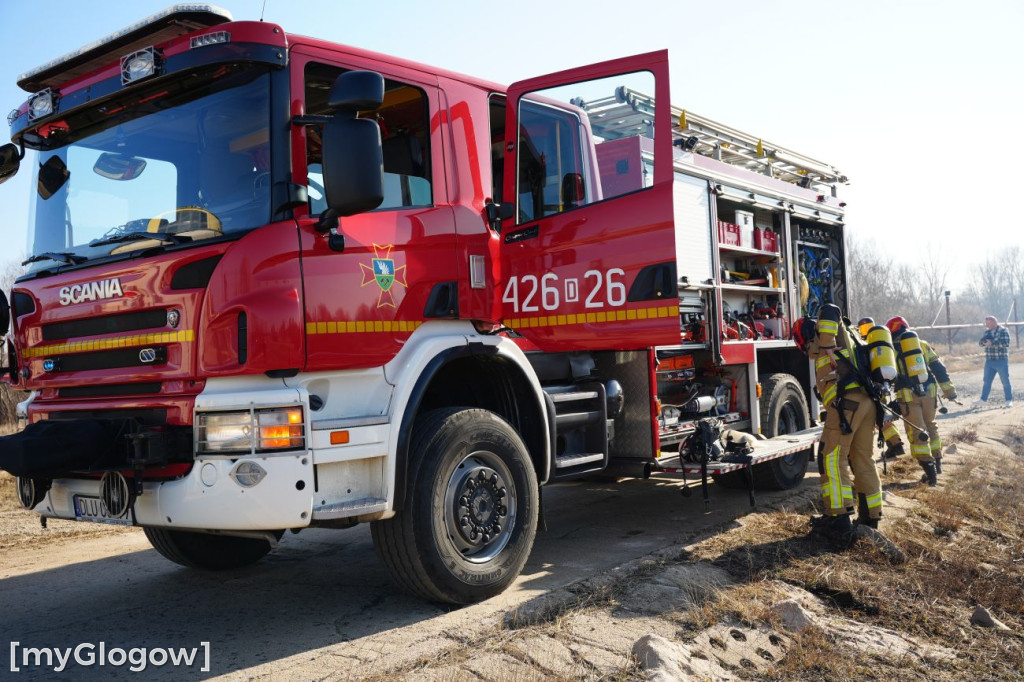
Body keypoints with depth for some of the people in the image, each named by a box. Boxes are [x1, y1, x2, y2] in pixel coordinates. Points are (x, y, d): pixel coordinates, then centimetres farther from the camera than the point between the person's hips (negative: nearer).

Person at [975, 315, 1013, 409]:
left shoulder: (1003, 331, -9)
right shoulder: (987, 332, 11)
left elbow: (1006, 343, -20)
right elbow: (980, 343, 9)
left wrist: (992, 343, -23)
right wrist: (984, 341, -14)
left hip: (1002, 361, -6)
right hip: (989, 361, 6)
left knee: (1005, 381, 0)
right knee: (986, 381, 9)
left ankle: (1009, 400, 8)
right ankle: (983, 399, 15)